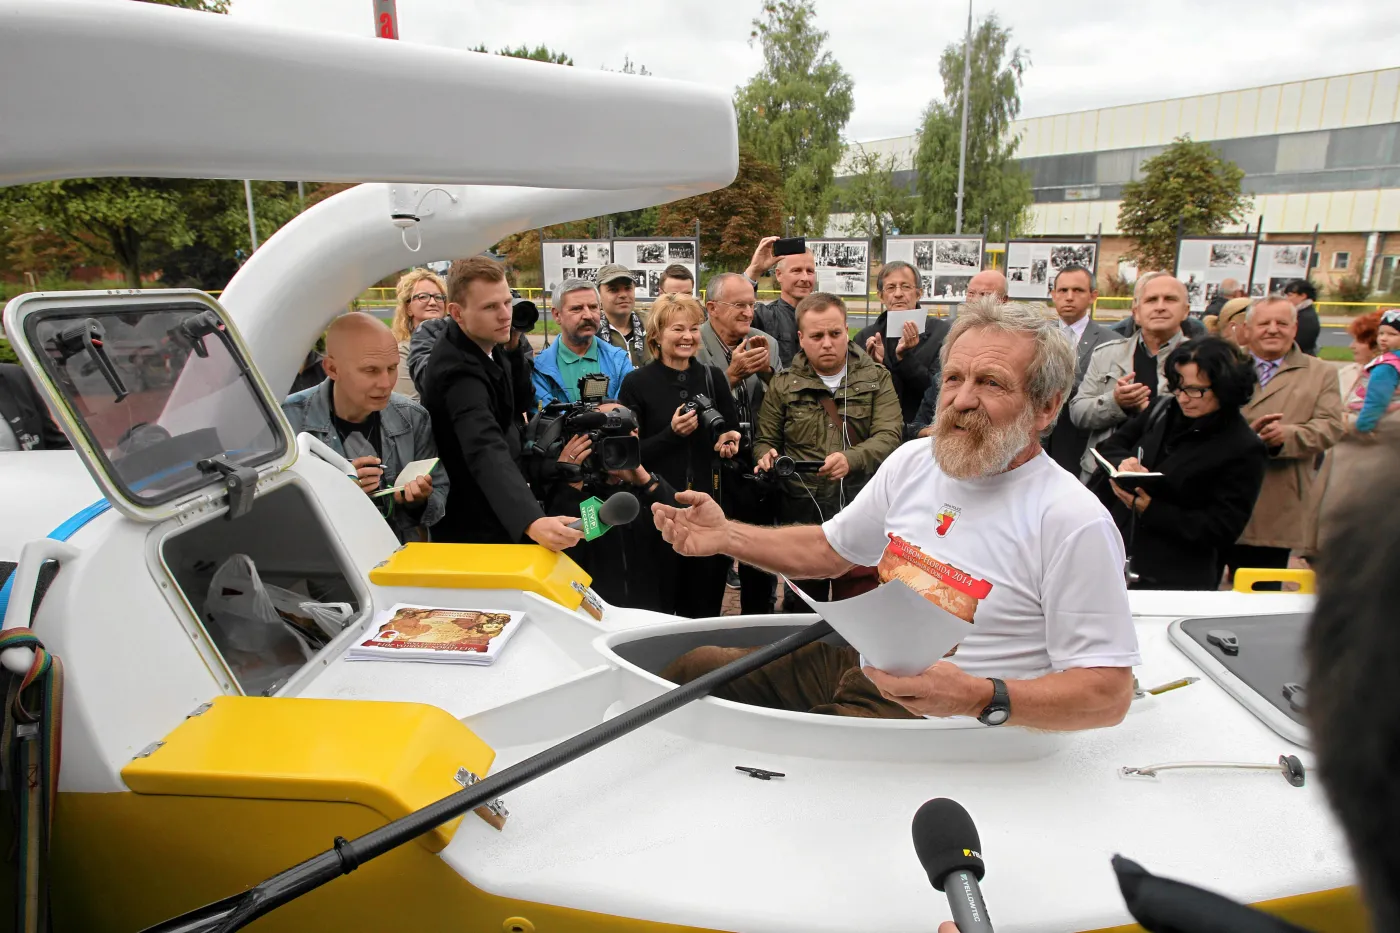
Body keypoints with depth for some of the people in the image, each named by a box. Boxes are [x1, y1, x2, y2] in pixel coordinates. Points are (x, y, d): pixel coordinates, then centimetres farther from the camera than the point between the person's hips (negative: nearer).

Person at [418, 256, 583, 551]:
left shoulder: (484, 343, -4)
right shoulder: (459, 371, -31)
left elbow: (523, 404, 5)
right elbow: (487, 453, -46)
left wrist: (512, 348, -12)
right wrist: (532, 522, -62)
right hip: (474, 529, -8)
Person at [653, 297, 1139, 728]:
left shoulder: (1075, 523, -17)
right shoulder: (913, 460, 5)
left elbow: (1110, 693, -17)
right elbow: (828, 549, 16)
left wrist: (981, 698, -33)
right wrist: (725, 536, 2)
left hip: (932, 717, -7)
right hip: (855, 664, 7)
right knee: (690, 668, 2)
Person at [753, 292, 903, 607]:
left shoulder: (876, 378, 4)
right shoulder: (783, 385, 6)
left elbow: (889, 435, -8)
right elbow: (765, 440, 11)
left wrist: (851, 459, -27)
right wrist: (766, 456, -13)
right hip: (801, 514, 1)